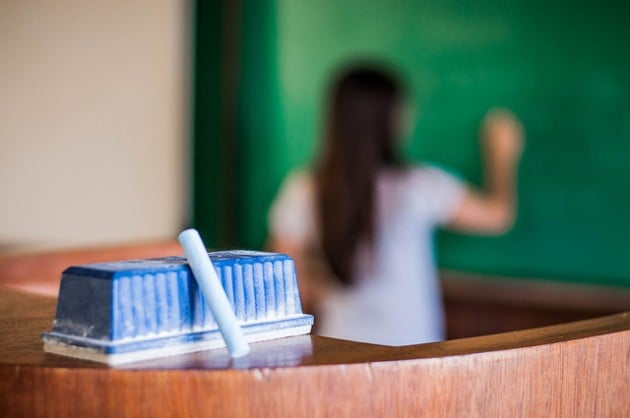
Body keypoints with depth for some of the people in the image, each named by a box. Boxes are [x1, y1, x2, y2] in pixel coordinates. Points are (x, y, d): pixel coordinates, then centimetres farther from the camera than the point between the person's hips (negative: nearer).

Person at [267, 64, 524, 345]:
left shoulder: (302, 190, -4)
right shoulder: (419, 186, -9)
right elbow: (498, 216, 3)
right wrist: (502, 157, 21)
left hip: (338, 353, 3)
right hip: (413, 352, -2)